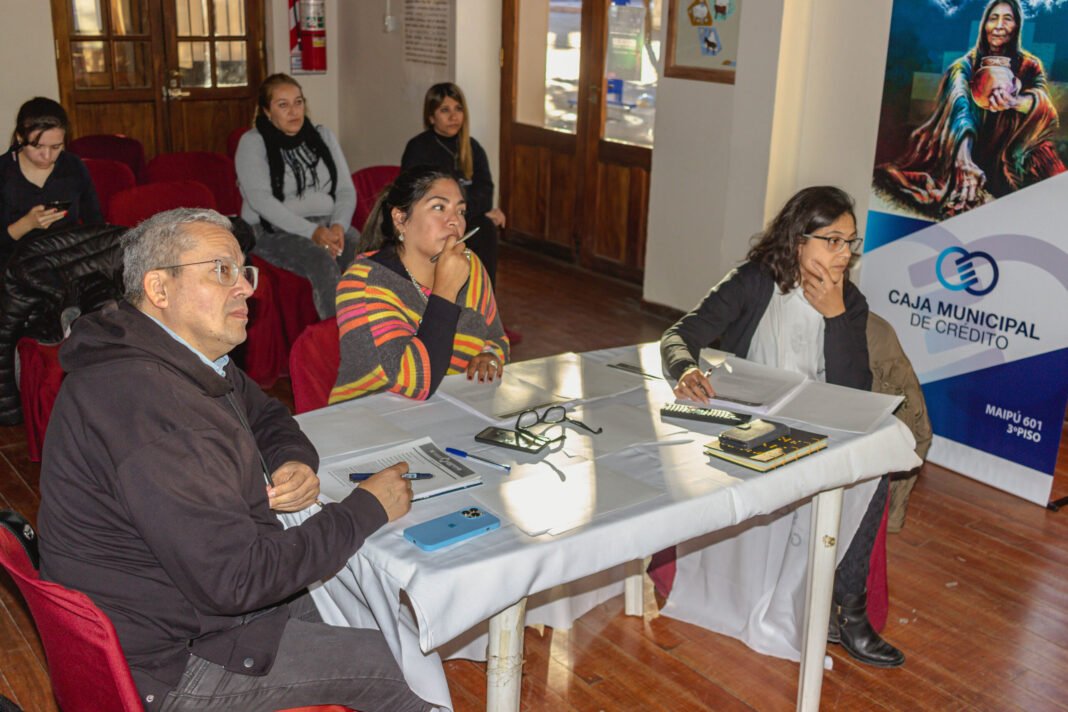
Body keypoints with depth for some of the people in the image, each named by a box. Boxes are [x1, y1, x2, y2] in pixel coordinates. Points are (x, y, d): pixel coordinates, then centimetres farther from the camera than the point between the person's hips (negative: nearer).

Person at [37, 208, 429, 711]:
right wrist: (367, 509, -20)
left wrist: (296, 461, -5)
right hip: (168, 665, -10)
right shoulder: (147, 404, -32)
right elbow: (237, 579, -32)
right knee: (402, 669, -6)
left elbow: (264, 414, 20)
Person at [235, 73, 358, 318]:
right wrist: (311, 231, -23)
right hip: (273, 230, -4)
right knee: (322, 260, -36)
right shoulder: (252, 142, 1)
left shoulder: (323, 136, 16)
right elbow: (261, 199, -12)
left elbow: (346, 190, 9)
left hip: (327, 225, 4)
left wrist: (339, 225, -13)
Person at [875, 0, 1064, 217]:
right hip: (971, 149, -1)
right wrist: (964, 159, -44)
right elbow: (960, 109, -24)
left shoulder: (1030, 65, 2)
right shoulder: (965, 66, -5)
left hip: (1012, 151, 1)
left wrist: (1015, 102, -46)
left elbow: (1043, 96, -20)